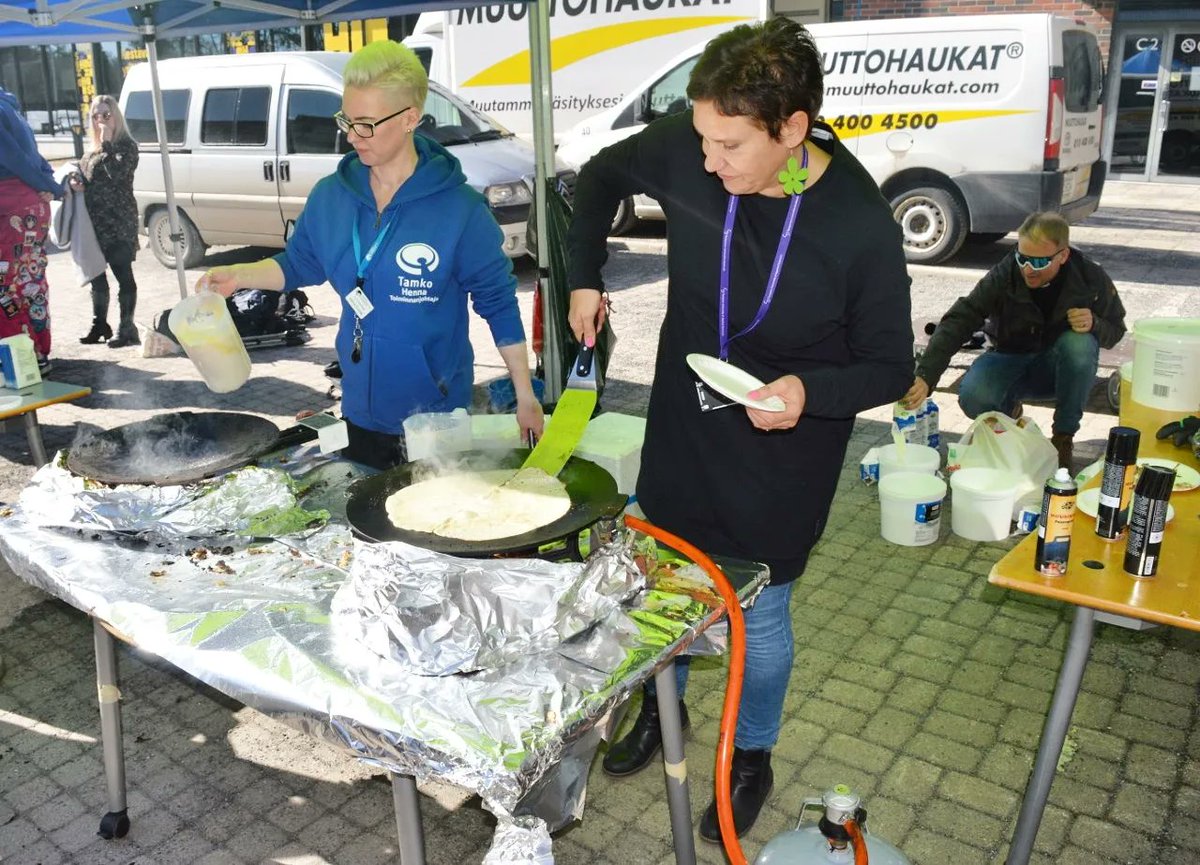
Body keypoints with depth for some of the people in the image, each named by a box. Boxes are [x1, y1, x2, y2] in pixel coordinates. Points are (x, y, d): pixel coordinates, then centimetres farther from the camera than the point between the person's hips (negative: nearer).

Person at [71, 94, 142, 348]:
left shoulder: (126, 146, -5)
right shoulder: (92, 150, 18)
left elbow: (117, 173, -21)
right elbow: (84, 178, 26)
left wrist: (106, 143, -18)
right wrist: (76, 183, 5)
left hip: (118, 223, -8)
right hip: (94, 222, 8)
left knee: (123, 274, -4)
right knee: (96, 275, 13)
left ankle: (126, 328, 1)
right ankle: (99, 325, 24)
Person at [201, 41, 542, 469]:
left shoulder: (460, 209, -14)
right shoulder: (330, 196, 0)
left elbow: (498, 303, -9)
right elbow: (297, 264, 14)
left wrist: (525, 396, -9)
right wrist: (238, 275, -4)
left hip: (437, 417, -4)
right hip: (360, 413, 5)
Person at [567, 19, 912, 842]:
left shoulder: (862, 226, -25)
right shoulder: (686, 149, -17)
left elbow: (890, 366, -14)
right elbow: (602, 174, 5)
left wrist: (810, 391, -33)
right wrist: (585, 277, -1)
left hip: (782, 454, -3)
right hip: (681, 428, 4)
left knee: (760, 617, 13)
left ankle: (752, 755, 42)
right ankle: (662, 703, 51)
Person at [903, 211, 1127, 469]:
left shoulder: (1090, 277, -16)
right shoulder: (1004, 276, -22)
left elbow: (1115, 330, 0)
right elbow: (957, 322, -31)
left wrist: (1094, 325, -26)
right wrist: (925, 376, -45)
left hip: (1059, 368, 1)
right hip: (1010, 358, -1)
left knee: (1080, 344, -34)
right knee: (973, 397, -32)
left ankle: (1063, 437, -13)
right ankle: (1008, 411, 9)